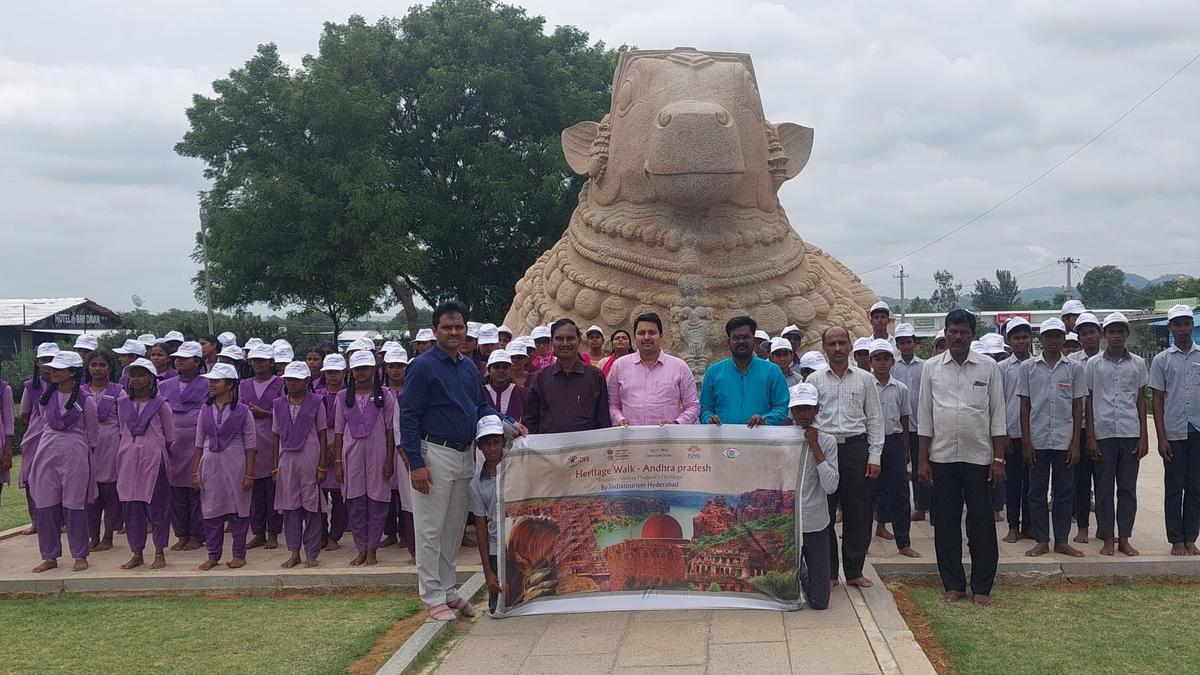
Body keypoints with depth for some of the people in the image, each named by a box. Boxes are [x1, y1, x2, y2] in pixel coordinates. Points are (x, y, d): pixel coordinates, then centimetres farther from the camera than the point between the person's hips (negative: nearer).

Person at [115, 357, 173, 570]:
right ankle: (136, 553, 15)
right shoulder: (123, 403, 11)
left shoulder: (160, 404, -1)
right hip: (128, 459, 4)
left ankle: (160, 553, 10)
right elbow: (120, 432, 17)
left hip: (153, 458, -4)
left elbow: (169, 434, 3)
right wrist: (120, 458, 12)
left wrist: (165, 457, 2)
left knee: (156, 505, 0)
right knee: (131, 507, 5)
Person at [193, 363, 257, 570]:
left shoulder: (242, 411, -3)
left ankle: (239, 554, 14)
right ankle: (213, 555, 17)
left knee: (238, 510, 3)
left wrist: (249, 474, -8)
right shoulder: (205, 410, 7)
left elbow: (250, 445, -3)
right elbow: (199, 443, 10)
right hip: (210, 464, 4)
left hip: (235, 465, -3)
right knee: (211, 510, 6)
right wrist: (195, 472, 5)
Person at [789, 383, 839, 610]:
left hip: (815, 524, 0)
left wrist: (815, 447, -13)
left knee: (819, 602, 2)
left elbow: (831, 486, -12)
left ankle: (804, 577, 33)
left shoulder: (827, 441, -1)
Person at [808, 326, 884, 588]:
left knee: (858, 514, 3)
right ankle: (828, 571, 13)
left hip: (856, 448, 0)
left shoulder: (865, 379, 8)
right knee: (823, 512, 3)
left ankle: (854, 571, 14)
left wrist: (875, 456, 0)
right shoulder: (814, 380, 7)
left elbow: (874, 419, 8)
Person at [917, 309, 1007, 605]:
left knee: (981, 523, 3)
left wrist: (999, 458, -3)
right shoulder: (931, 367, 4)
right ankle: (953, 584, 17)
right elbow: (924, 416, 6)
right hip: (942, 456, 1)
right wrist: (922, 459, 2)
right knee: (946, 522, 5)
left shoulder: (988, 367, 2)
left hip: (979, 457, -1)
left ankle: (982, 587, 14)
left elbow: (998, 415, 3)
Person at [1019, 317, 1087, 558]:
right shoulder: (1028, 368, 3)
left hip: (1064, 440, 0)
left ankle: (1061, 540, 13)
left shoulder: (1074, 368, 4)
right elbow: (1025, 406, 4)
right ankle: (1041, 541, 11)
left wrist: (1075, 443, -2)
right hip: (1037, 440, 0)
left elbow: (1078, 407, 4)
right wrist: (1026, 441, -2)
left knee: (1065, 491, 5)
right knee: (1037, 491, 4)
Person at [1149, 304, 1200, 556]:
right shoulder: (1162, 360, 2)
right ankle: (1177, 541, 10)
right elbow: (1157, 400, 1)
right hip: (1174, 433, -2)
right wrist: (1161, 438, -5)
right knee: (1174, 488, 3)